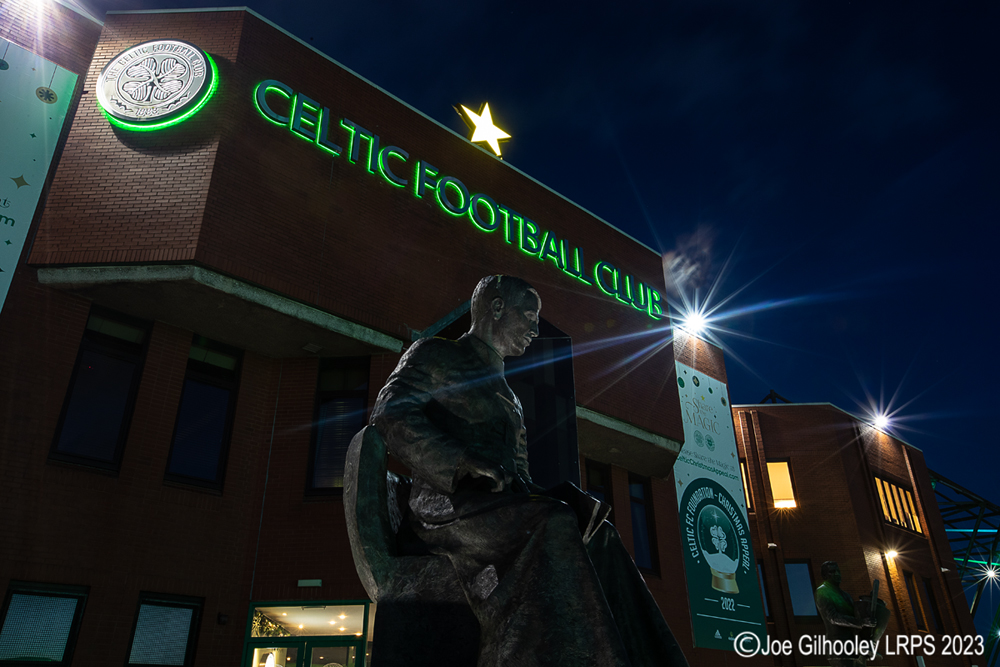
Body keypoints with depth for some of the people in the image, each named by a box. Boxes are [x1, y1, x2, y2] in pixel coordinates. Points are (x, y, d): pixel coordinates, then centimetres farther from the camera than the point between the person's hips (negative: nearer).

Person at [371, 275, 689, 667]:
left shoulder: (507, 395, 30)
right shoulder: (435, 355, 9)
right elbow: (390, 415, -9)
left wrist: (573, 498, 6)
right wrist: (464, 462, -22)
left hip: (501, 507, 7)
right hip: (447, 504, -7)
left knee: (598, 536, -16)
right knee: (555, 525, -32)